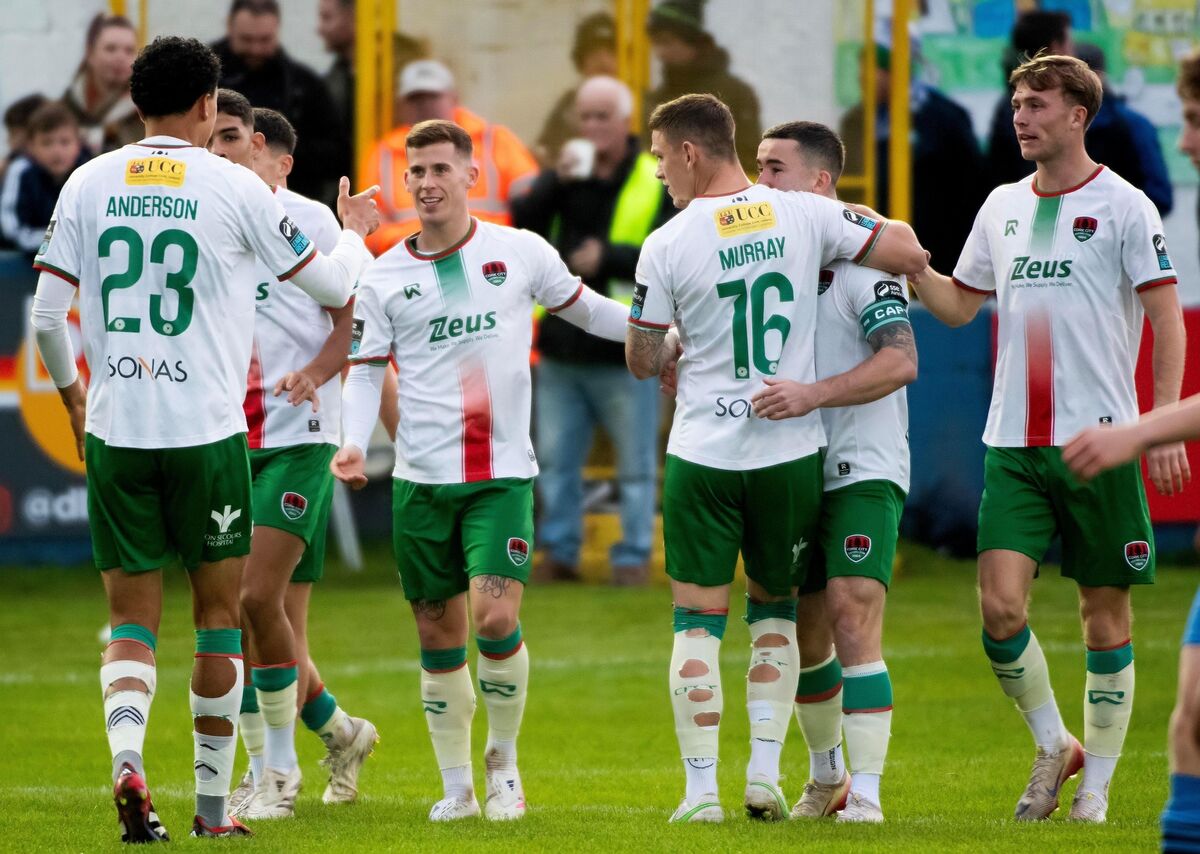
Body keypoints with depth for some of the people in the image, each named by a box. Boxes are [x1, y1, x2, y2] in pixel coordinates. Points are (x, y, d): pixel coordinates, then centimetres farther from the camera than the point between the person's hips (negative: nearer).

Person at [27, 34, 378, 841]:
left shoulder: (89, 183, 3)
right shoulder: (234, 187, -4)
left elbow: (47, 313, 4)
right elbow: (330, 284, 7)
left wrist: (72, 393, 22)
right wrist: (356, 233, 29)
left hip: (113, 432, 2)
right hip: (206, 431, -2)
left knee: (132, 620, 7)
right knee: (220, 614, 11)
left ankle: (127, 758, -19)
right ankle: (214, 803, 13)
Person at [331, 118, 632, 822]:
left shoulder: (522, 253, 2)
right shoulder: (384, 277, 5)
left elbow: (584, 307, 16)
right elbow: (366, 369, 6)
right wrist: (354, 445, -10)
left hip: (503, 473, -2)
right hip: (421, 479, 2)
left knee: (496, 617, -17)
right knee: (439, 636, 5)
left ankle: (504, 761, 7)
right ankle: (457, 788, 18)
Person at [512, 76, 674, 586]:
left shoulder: (658, 181, -2)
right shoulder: (564, 176, 11)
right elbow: (523, 224, -2)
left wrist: (609, 257, -19)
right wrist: (556, 184, -15)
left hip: (624, 350, -4)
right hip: (562, 347, 4)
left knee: (636, 463, 2)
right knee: (556, 457, 7)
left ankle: (633, 556, 9)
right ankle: (560, 552, 16)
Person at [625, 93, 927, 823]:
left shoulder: (668, 247, -9)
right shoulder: (805, 217, -4)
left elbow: (642, 361, 0)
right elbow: (909, 255, 0)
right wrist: (872, 219, 21)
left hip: (703, 455, -2)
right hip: (791, 452, 2)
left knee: (699, 619, 6)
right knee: (776, 608, 18)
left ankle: (702, 788, 1)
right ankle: (766, 770, 9)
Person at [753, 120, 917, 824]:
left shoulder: (861, 255, -12)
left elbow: (901, 362, -21)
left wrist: (812, 395, -31)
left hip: (863, 470, -7)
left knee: (852, 619, -16)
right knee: (806, 633, 11)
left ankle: (866, 794, -15)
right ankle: (826, 777, 30)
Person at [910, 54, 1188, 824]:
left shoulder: (1123, 207, -3)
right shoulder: (1003, 207, 13)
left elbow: (1167, 320, -5)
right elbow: (959, 304, 22)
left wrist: (1165, 424, -13)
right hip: (1014, 443, 4)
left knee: (1106, 616, 2)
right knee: (1000, 606, -9)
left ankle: (1095, 784, 13)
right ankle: (1053, 745, 13)